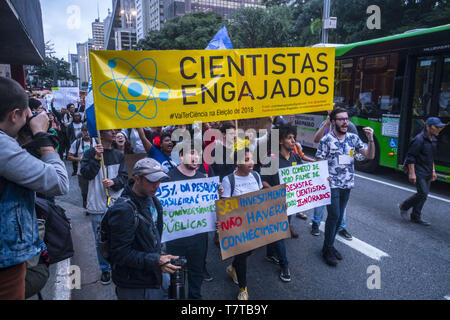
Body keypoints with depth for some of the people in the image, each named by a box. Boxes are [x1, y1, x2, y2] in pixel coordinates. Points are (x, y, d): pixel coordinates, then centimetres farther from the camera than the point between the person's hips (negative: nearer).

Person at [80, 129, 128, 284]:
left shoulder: (119, 155, 8)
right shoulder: (90, 153, 0)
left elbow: (124, 177, 4)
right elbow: (86, 174, -10)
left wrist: (113, 182, -15)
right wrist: (96, 158, -19)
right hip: (98, 204, -2)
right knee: (101, 239, 7)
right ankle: (105, 269, 24)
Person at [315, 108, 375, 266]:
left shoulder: (353, 138, 5)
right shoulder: (326, 140, -8)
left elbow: (370, 155, 4)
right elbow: (320, 163, -7)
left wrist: (371, 139, -11)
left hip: (347, 184, 5)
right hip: (332, 184, -5)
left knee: (339, 216, 12)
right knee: (334, 216, -8)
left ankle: (329, 246, 27)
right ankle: (327, 249, 9)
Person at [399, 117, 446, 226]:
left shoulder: (433, 139, 11)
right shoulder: (419, 139, -16)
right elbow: (410, 157, -17)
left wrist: (433, 171, 20)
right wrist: (412, 173, -20)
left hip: (427, 173, 9)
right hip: (418, 172, -9)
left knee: (423, 194, 9)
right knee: (422, 193, -12)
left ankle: (416, 217, 19)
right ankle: (404, 206, 8)